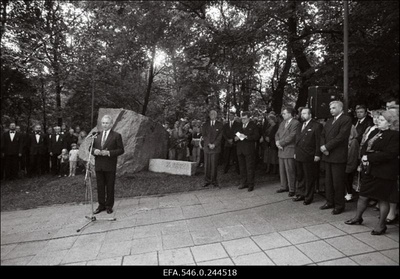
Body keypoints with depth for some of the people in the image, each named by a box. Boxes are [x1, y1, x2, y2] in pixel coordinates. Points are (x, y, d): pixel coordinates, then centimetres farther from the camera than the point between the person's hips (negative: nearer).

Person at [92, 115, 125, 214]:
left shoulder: (116, 136, -2)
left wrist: (109, 152, -17)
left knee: (110, 186, 4)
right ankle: (101, 205, 21)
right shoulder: (97, 135, 13)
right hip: (98, 165, 4)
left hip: (110, 166, -4)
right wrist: (94, 151, -8)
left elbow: (121, 150, -5)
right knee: (100, 186, 9)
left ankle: (109, 206, 15)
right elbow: (91, 147, 16)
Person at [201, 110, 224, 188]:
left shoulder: (220, 125, 7)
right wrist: (209, 144, -8)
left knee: (214, 164, -3)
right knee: (206, 164, 1)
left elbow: (220, 136, -1)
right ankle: (207, 181, 8)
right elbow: (204, 135, 5)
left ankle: (213, 180, 6)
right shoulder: (205, 125, 13)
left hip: (215, 147, -2)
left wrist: (214, 144, -11)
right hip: (207, 147, 2)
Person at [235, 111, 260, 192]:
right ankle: (244, 183, 20)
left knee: (250, 168, -4)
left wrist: (246, 137, -18)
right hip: (240, 150, 5)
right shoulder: (239, 126, 17)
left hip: (249, 150, -5)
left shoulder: (253, 126, 1)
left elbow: (256, 136, -9)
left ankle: (251, 185, 3)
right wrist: (235, 138, -3)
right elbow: (235, 135, 20)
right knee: (242, 168, 9)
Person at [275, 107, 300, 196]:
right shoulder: (282, 123, 17)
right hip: (281, 150, 8)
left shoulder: (296, 123, -10)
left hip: (289, 150, -8)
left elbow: (291, 136, -17)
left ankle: (292, 189, 9)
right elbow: (277, 134, 16)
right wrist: (277, 141, -4)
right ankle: (284, 187, 26)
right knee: (282, 170, 14)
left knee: (290, 171, -2)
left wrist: (280, 143, -11)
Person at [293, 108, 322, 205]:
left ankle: (308, 197, 14)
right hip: (299, 156, 7)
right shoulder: (300, 126, 17)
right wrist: (295, 152, 14)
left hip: (309, 157, -7)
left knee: (309, 178, 3)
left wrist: (317, 154, -15)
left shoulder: (317, 125, -7)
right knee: (300, 177, 14)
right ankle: (300, 194, 27)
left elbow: (318, 141, -11)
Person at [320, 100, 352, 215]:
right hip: (327, 155, 7)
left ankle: (339, 205, 11)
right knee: (328, 180, 13)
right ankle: (330, 202, 24)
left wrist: (327, 147, -14)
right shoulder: (329, 121, 19)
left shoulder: (346, 119, -6)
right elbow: (323, 135, 13)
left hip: (338, 156, -7)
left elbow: (341, 136, -16)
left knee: (338, 182, -1)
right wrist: (323, 147, -5)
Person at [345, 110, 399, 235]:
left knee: (383, 199, 7)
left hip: (384, 173, -7)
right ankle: (358, 217, 32)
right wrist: (364, 157, -8)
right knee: (363, 196, 14)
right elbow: (365, 147, 13)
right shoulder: (375, 133, 13)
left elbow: (389, 154, -21)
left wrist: (369, 157, -18)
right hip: (370, 170, 7)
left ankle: (381, 224, 22)